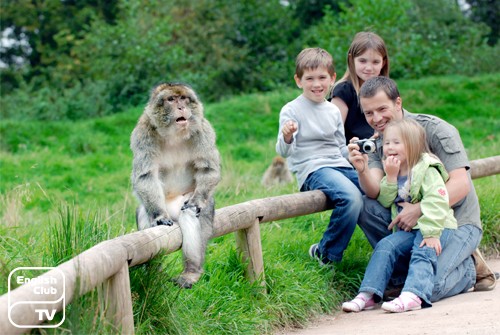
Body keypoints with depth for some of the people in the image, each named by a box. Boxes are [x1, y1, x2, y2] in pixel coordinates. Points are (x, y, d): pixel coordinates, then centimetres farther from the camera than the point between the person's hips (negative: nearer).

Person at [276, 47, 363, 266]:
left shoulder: (333, 111, 16)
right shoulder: (291, 111, -2)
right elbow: (283, 152, -9)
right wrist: (286, 137, -30)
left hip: (340, 166, 7)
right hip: (312, 169, -7)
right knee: (352, 198, -32)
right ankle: (326, 254, -17)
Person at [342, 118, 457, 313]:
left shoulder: (427, 169, -9)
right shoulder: (393, 171, 14)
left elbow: (436, 202, -20)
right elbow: (384, 202, 6)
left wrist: (431, 233, -29)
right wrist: (390, 178, -9)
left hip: (436, 226, -6)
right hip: (408, 229, 6)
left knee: (423, 253, -29)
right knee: (385, 246, -14)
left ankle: (413, 295, -51)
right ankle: (367, 295, -20)